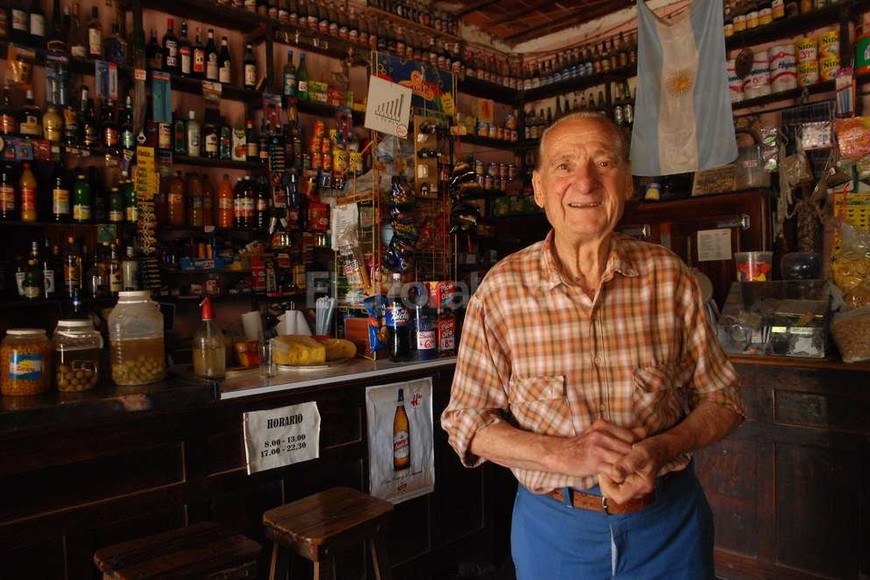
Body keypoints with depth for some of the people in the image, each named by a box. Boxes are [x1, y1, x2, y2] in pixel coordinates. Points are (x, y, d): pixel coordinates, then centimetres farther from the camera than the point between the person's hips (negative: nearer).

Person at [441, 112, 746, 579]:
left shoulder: (670, 278, -8)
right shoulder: (501, 289, -12)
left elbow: (722, 399, 0)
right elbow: (466, 422, -8)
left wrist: (662, 450, -18)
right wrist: (561, 453, -22)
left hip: (669, 519, 2)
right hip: (554, 526, -1)